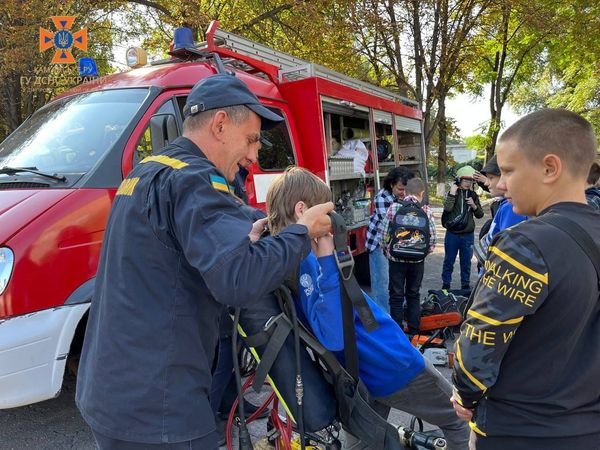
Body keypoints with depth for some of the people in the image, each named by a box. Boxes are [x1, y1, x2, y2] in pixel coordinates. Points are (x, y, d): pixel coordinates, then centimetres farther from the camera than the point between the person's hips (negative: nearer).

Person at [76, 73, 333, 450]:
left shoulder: (146, 173, 11)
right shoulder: (192, 180, -20)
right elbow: (240, 281, -31)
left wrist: (244, 241, 8)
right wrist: (303, 232, -16)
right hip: (154, 408, -9)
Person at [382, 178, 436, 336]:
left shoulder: (394, 207, -6)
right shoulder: (426, 210, -2)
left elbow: (385, 234, -7)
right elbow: (432, 238, -4)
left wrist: (387, 252, 9)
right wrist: (424, 252, 13)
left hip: (396, 259, -2)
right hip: (418, 261, 2)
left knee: (396, 296, 9)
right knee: (414, 295, 16)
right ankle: (414, 332, 23)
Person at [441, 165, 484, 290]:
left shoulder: (473, 195, 6)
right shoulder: (452, 193, -3)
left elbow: (480, 215, 7)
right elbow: (447, 208, -20)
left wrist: (474, 206, -11)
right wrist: (452, 193, -21)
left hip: (468, 235, 3)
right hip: (452, 234, -2)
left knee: (466, 262, 11)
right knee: (449, 261, 8)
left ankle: (465, 285, 23)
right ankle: (445, 284, 19)